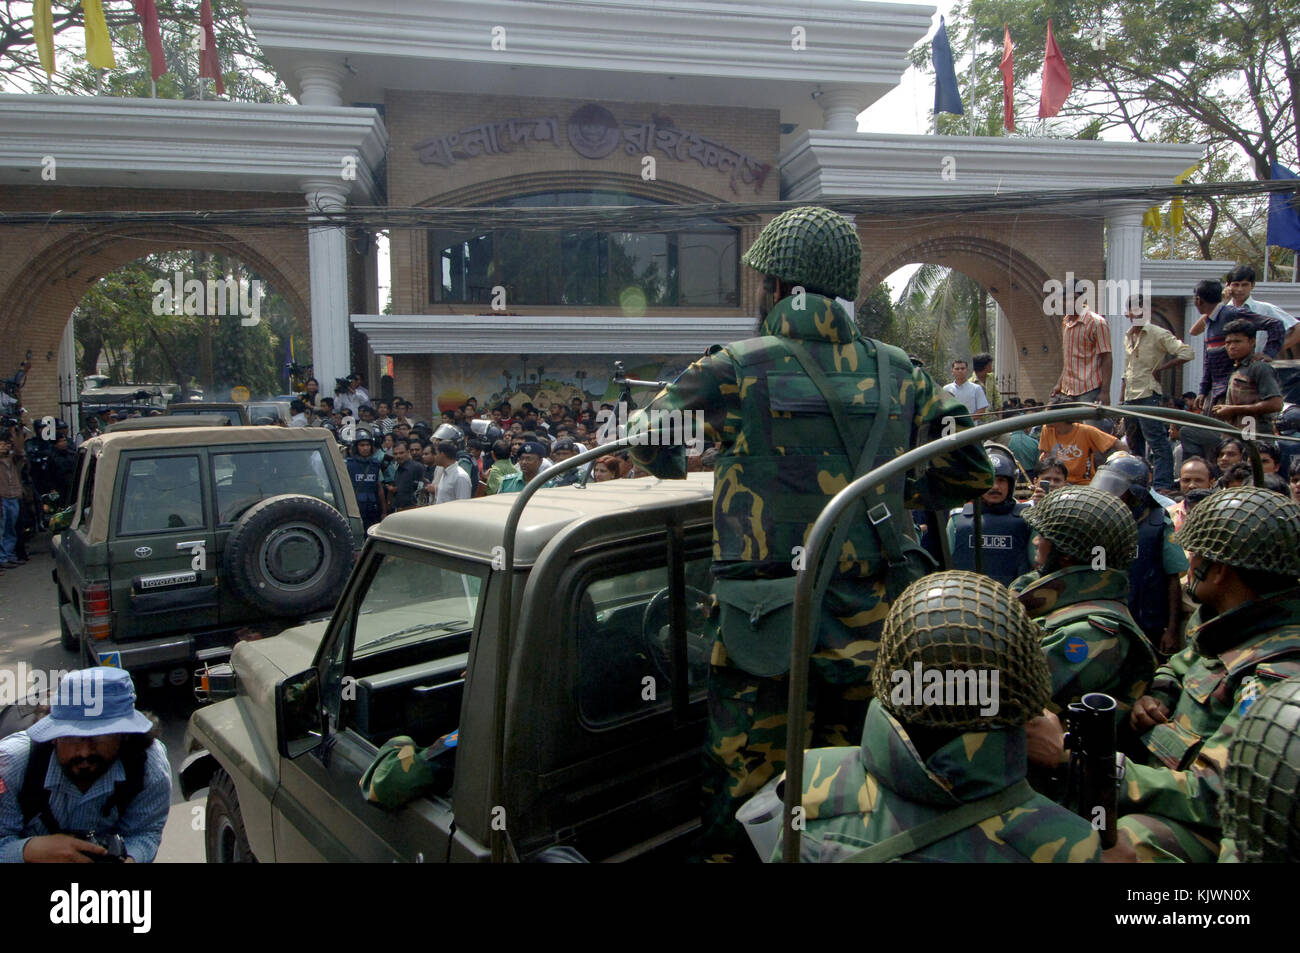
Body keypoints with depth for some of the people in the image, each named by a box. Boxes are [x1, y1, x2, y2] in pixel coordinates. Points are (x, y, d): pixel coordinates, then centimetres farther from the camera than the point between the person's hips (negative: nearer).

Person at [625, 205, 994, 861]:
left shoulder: (734, 369, -7)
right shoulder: (897, 372, 4)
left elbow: (650, 444, 4)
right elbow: (969, 473, 10)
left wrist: (677, 470, 25)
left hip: (766, 633, -4)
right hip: (875, 628, 4)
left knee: (741, 806, 12)